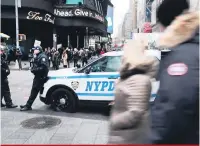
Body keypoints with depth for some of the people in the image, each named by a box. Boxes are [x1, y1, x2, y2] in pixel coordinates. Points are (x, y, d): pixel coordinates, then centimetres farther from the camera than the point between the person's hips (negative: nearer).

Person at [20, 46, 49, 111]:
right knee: (33, 90, 15)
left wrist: (34, 70, -21)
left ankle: (28, 106, -1)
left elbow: (44, 67, -25)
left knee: (34, 91, -6)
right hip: (37, 76, 10)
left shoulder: (42, 57, -15)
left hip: (41, 77, -10)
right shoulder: (37, 57, 16)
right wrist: (32, 69, 1)